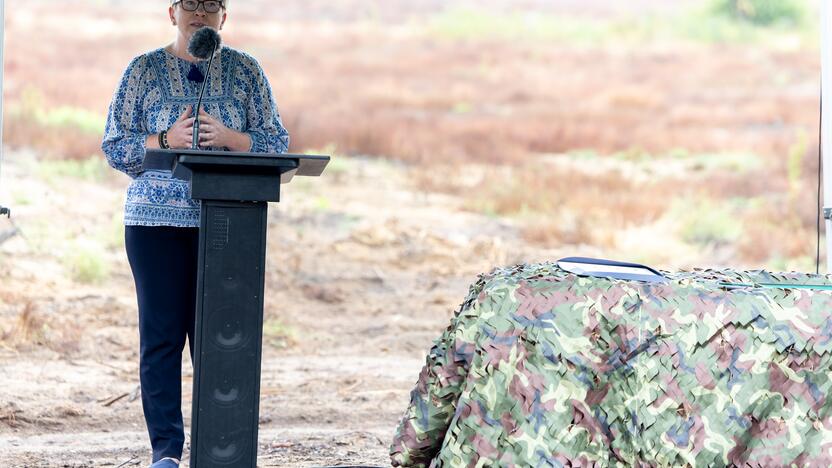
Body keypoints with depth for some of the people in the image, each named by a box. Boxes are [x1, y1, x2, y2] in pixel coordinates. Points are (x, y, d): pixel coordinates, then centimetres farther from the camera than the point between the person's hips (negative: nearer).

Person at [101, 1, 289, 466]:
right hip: (156, 219, 0)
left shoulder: (245, 70, 9)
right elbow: (115, 147, 4)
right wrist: (166, 140, -13)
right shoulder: (145, 70, 6)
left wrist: (229, 137, -12)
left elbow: (277, 143, 6)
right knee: (161, 333, -3)